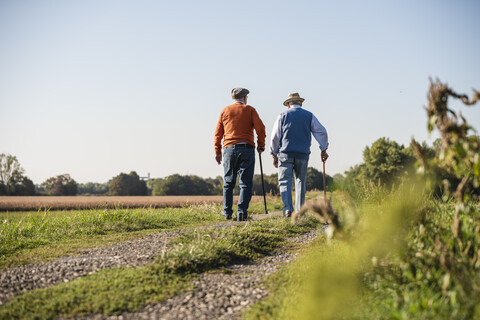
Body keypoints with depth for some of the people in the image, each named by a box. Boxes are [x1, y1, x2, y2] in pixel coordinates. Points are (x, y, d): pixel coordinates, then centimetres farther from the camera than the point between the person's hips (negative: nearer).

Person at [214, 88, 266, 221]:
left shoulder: (225, 110, 12)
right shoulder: (249, 110, 5)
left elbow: (218, 132, 10)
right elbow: (260, 128, -3)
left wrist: (217, 151, 14)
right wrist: (261, 145, 8)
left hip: (229, 149, 3)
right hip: (246, 149, -2)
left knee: (228, 182, 11)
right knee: (245, 182, -1)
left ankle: (227, 212, 11)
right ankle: (242, 211, -12)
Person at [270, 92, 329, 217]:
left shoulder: (283, 115, 6)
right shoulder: (309, 116, 9)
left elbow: (275, 137, 2)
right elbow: (322, 132, 4)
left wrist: (274, 155, 9)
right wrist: (324, 149, 12)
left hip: (285, 153, -1)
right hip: (303, 155, 2)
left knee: (285, 181, -1)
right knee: (300, 182, 10)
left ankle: (288, 208, -17)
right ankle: (299, 210, 7)